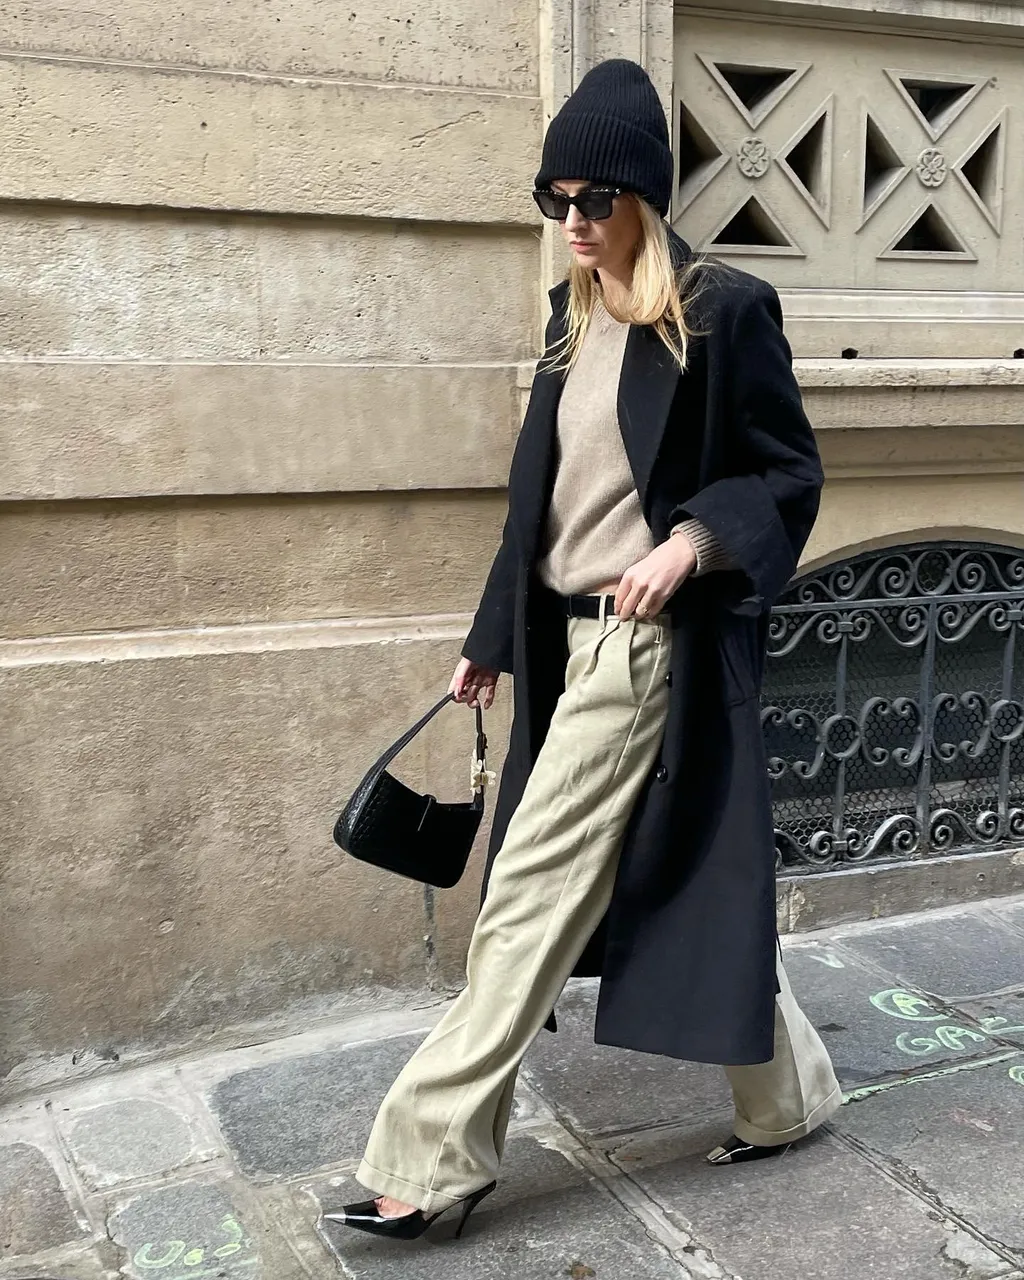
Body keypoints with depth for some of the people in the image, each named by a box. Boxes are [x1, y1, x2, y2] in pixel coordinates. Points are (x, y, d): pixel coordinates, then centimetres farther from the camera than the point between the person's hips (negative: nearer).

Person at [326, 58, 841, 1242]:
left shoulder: (723, 310, -8)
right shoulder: (575, 317, 13)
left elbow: (789, 475, -5)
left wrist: (691, 543, -22)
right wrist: (494, 637, 16)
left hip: (653, 645, -8)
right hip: (576, 641, 8)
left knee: (535, 893, -5)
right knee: (688, 882, 15)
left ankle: (435, 1162, 7)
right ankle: (787, 1095, 34)